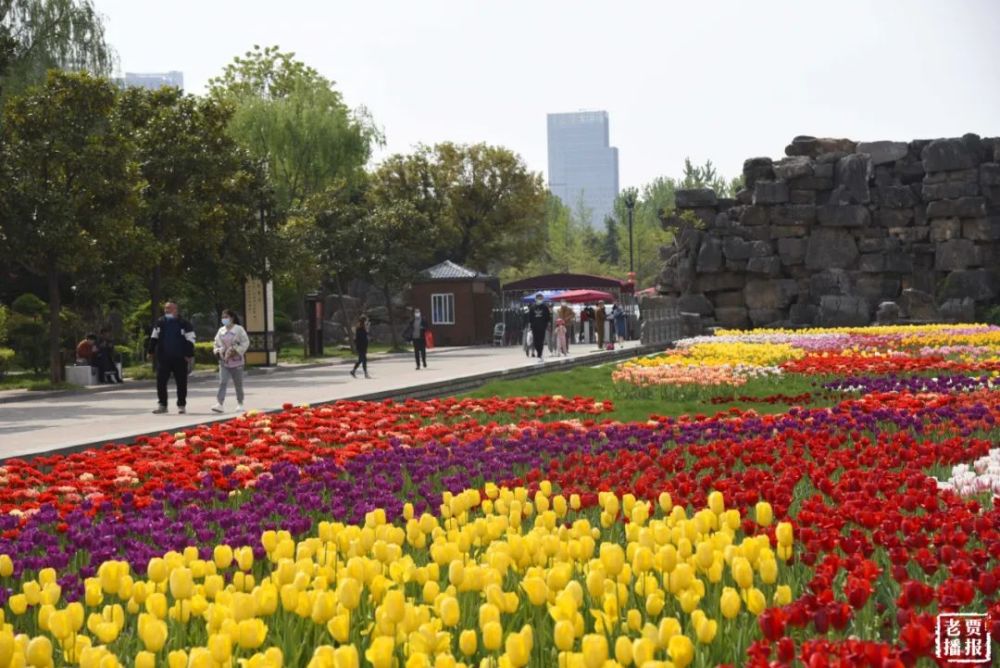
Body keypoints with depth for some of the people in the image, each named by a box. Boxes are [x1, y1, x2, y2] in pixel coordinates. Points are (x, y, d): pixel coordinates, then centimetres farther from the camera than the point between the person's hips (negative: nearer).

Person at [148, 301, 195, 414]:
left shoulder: (184, 324, -4)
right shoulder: (160, 323, 9)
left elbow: (190, 340, -4)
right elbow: (154, 337, 19)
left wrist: (189, 355, -9)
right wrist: (151, 351, 14)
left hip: (179, 358, -3)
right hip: (163, 357, 3)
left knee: (181, 382, 3)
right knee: (160, 381, 0)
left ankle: (181, 405, 13)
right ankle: (162, 404, 8)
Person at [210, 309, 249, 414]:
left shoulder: (239, 329, -4)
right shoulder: (221, 330, 9)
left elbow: (245, 342, -7)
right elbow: (216, 344, 18)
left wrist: (236, 351, -18)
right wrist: (217, 351, -2)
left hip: (236, 361, -3)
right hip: (224, 361, 3)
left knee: (238, 384, 6)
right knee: (222, 382, -10)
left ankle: (240, 404, 19)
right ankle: (219, 404, -19)